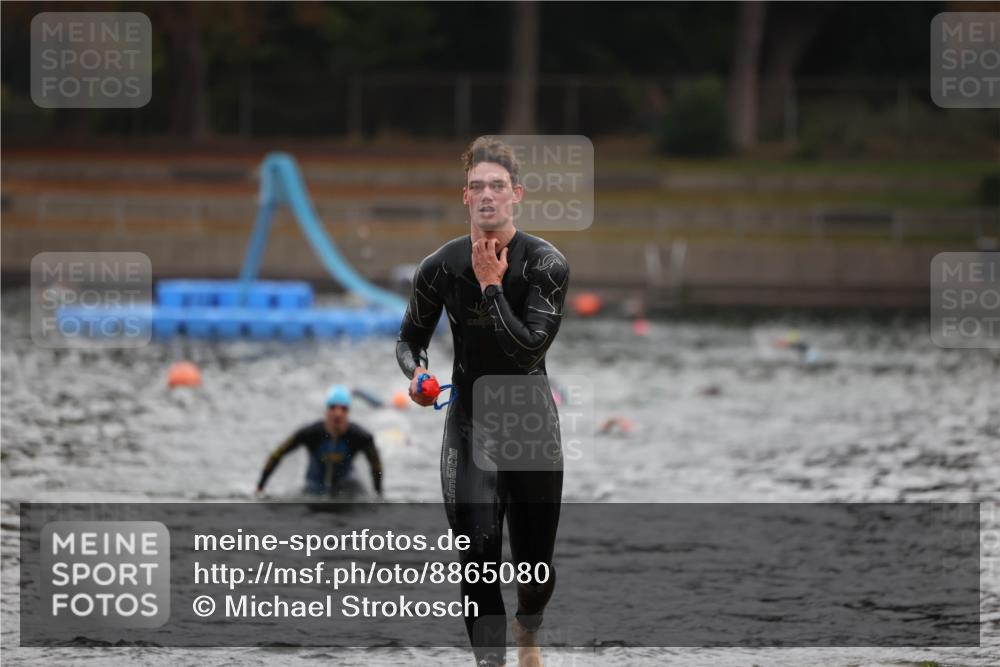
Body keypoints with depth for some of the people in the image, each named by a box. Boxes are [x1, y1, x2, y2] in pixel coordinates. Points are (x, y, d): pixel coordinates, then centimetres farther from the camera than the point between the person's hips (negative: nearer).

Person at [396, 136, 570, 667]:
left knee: (535, 561, 10)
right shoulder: (440, 267, -4)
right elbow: (410, 339, 10)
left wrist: (491, 286, -23)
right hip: (469, 419, 1)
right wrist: (416, 373, -11)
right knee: (479, 557, -13)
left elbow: (530, 348, -22)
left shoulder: (545, 264, -12)